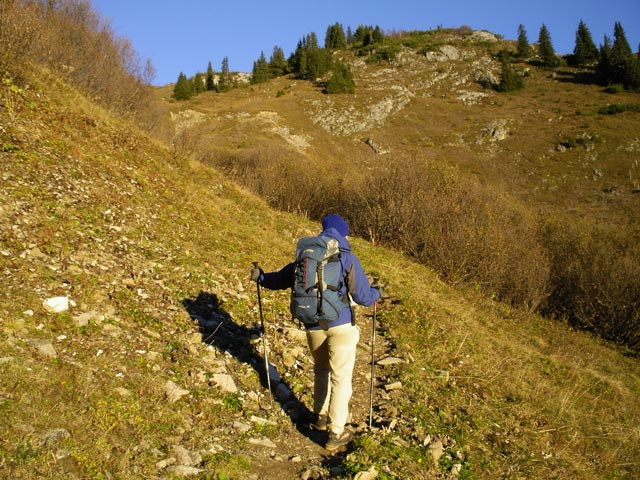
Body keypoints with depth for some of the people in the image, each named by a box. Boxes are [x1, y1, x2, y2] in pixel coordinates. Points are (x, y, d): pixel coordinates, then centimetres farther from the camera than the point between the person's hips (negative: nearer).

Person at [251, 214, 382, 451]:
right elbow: (363, 296, -6)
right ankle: (335, 434, 9)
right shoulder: (347, 258, -6)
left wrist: (261, 277, 35)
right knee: (340, 377, 4)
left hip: (313, 325, 4)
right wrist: (377, 293, 16)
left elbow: (281, 278, 16)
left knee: (321, 369, 25)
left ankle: (320, 416, 34)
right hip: (341, 325, -4)